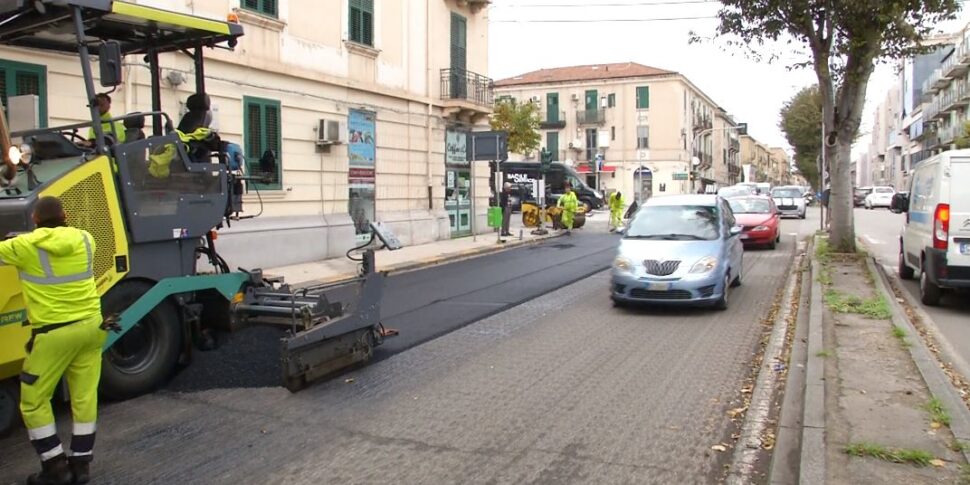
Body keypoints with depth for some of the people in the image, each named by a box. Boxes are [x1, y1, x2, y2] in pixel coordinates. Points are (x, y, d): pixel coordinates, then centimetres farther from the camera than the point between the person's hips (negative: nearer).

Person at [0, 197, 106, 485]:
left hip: (54, 334, -5)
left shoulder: (25, 246, -11)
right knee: (85, 398, 11)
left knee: (33, 402, 12)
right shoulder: (85, 239, 2)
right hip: (91, 327, 5)